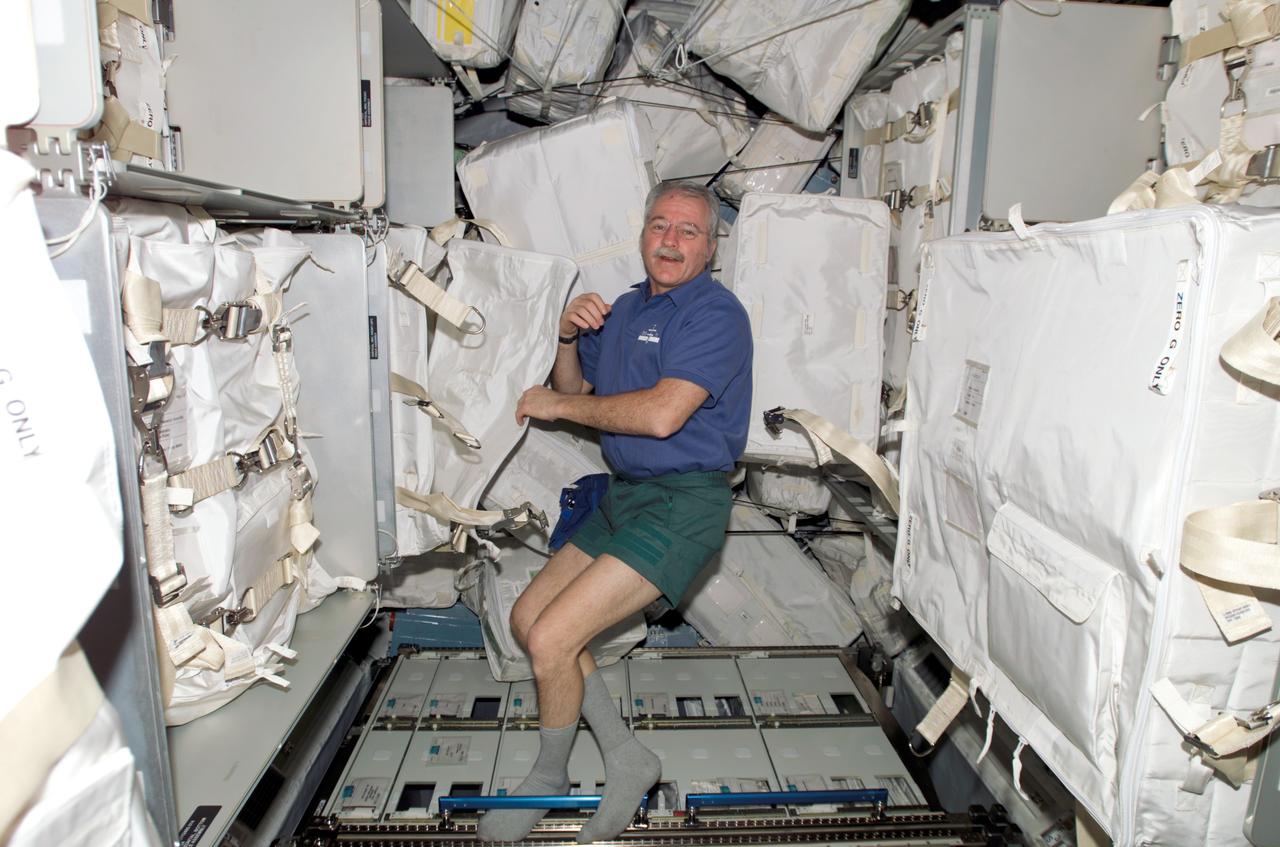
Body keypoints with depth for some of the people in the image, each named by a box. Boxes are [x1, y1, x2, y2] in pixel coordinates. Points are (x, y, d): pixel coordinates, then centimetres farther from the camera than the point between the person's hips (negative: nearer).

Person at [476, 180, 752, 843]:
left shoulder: (715, 314, -13)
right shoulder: (625, 307, 14)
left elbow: (661, 413, -26)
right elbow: (575, 392, 18)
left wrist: (556, 405, -13)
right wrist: (568, 338, -3)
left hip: (682, 503, -9)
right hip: (623, 495, 10)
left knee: (552, 638, -13)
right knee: (526, 618, 11)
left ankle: (549, 778, 16)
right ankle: (626, 757, 19)